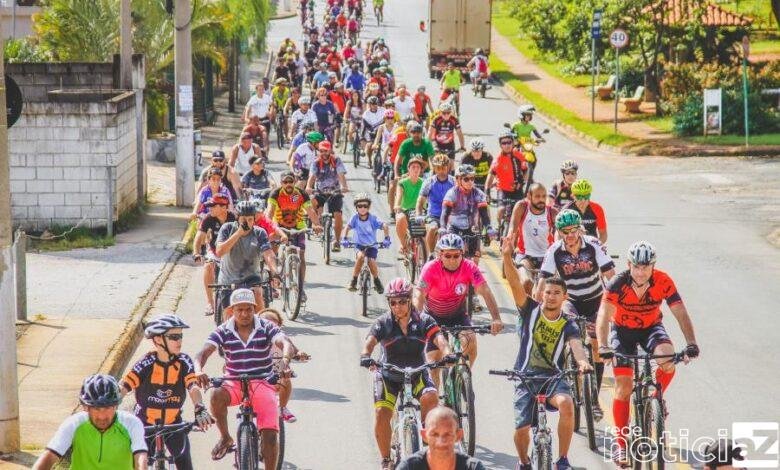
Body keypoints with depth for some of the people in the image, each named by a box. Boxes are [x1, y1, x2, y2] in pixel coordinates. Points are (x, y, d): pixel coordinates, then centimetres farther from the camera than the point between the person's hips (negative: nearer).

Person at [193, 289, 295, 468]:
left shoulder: (266, 328, -5)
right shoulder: (223, 332, -2)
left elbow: (286, 344, -20)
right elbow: (204, 352, -14)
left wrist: (285, 361, -44)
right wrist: (198, 370, -37)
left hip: (263, 384, -1)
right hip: (234, 384, 1)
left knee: (270, 434, -14)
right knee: (217, 395, -34)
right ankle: (225, 438, -10)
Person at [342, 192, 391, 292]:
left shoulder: (373, 219, -13)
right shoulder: (355, 218, -8)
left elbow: (385, 227, -20)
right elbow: (347, 227, -10)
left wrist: (386, 239, -35)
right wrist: (344, 238, -28)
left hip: (371, 245, 0)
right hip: (359, 245, 0)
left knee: (371, 261, -24)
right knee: (361, 256, -31)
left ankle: (377, 282, 6)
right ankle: (353, 281, -16)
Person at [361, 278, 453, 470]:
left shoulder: (423, 320, -8)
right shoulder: (384, 323, -9)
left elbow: (439, 339, -21)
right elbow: (370, 341, -23)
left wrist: (447, 354, -43)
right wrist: (365, 356, -46)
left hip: (417, 374, 0)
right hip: (389, 375, 0)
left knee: (430, 397, -30)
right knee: (381, 414, -18)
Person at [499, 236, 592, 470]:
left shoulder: (568, 325, 1)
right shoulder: (530, 311, 1)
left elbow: (576, 345, -18)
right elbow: (515, 284, -12)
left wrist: (582, 362, -42)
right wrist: (507, 257, -29)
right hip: (525, 377, 0)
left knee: (566, 404, -32)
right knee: (521, 429, -10)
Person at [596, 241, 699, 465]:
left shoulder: (663, 282, -25)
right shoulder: (618, 284, -28)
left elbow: (681, 314, -25)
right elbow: (603, 316, -33)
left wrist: (691, 344, -38)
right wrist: (603, 346, -48)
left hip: (651, 327, 1)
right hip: (622, 330, -1)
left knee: (669, 360, -30)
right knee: (623, 386, -8)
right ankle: (621, 443, 2)